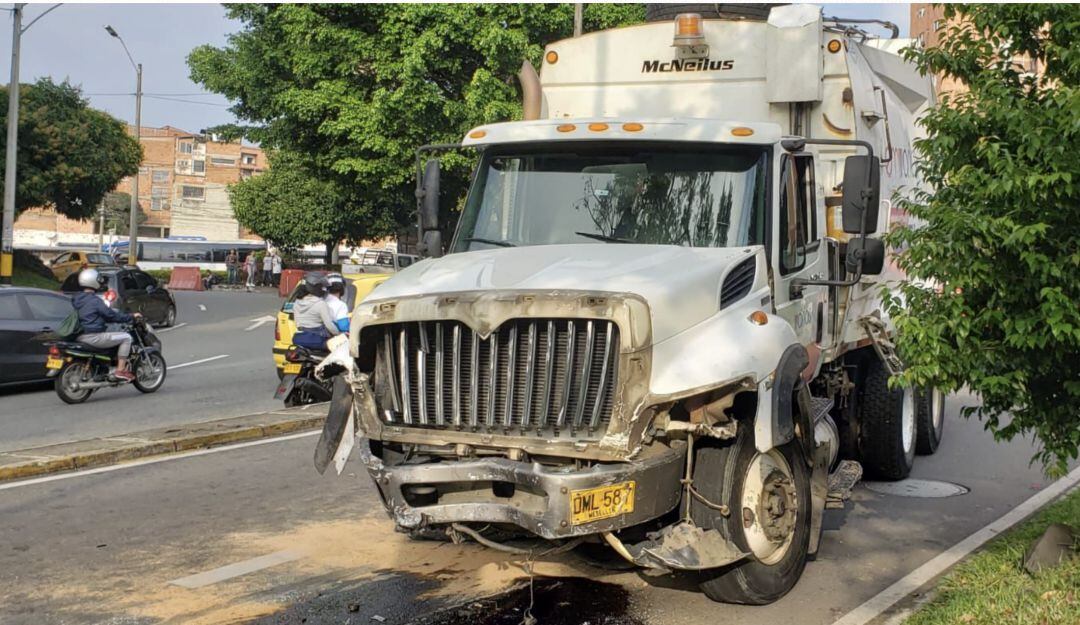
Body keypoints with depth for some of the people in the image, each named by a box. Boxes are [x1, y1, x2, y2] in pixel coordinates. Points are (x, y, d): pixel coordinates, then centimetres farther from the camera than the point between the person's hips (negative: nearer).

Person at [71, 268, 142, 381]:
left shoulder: (76, 299, 14)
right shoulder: (94, 300, -14)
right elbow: (111, 315, -12)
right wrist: (131, 317, 0)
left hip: (79, 337, 10)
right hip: (93, 337, -10)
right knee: (126, 337, -2)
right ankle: (120, 370, -6)